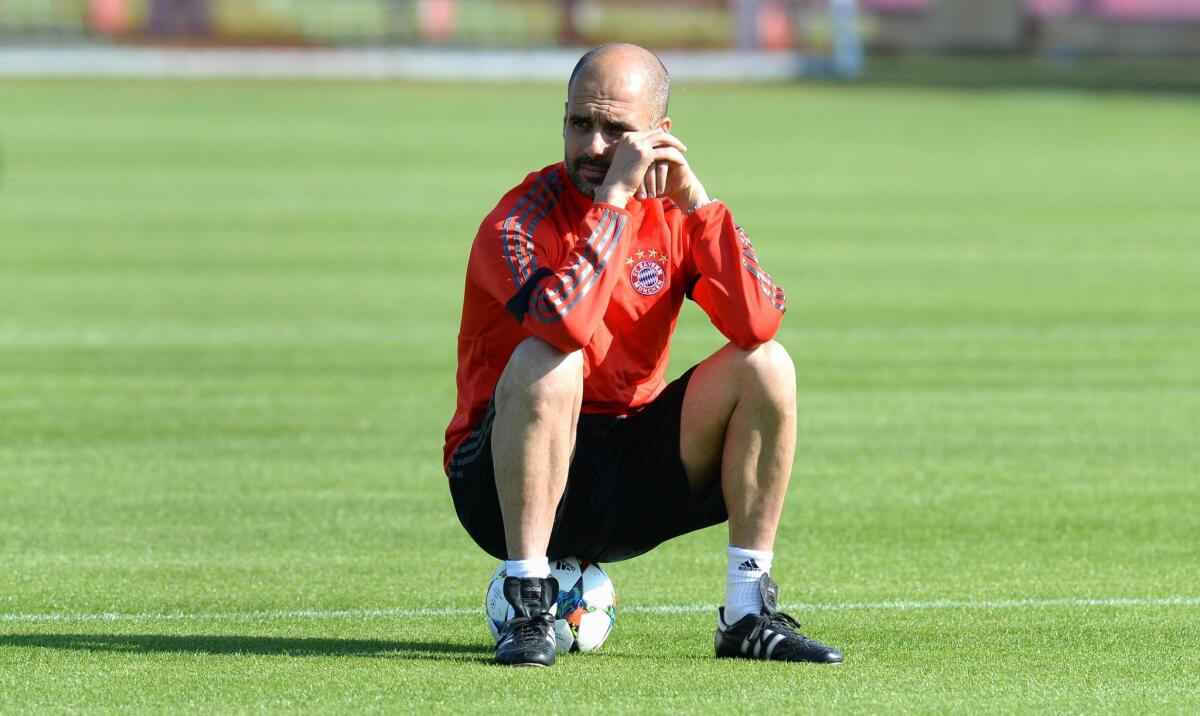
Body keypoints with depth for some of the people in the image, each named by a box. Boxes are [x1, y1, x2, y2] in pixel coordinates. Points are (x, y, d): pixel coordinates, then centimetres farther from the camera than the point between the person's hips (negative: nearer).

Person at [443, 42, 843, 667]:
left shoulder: (671, 215, 1)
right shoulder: (521, 220, -15)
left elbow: (758, 322, -16)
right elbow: (568, 322, -36)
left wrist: (695, 200, -19)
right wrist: (615, 194, -30)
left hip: (631, 484, 5)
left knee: (765, 368, -11)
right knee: (546, 364, -34)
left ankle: (748, 613, -8)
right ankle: (527, 608, -27)